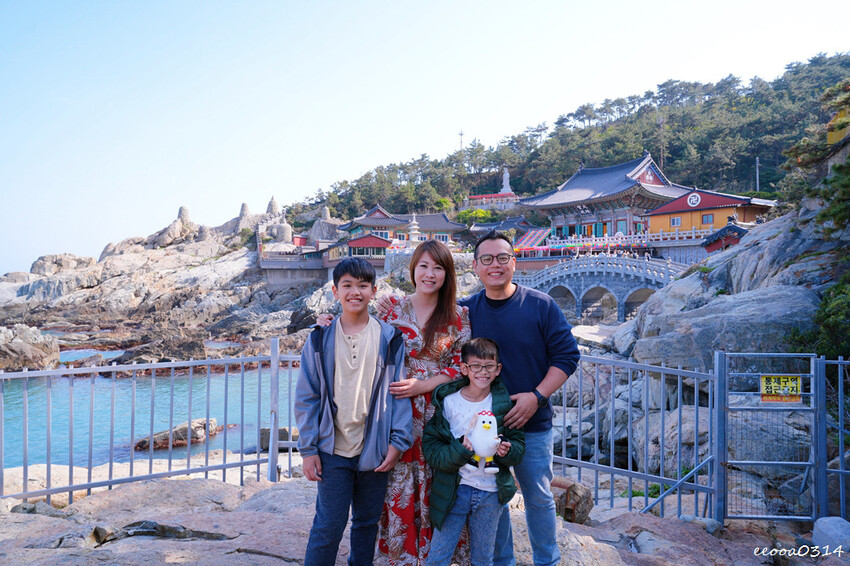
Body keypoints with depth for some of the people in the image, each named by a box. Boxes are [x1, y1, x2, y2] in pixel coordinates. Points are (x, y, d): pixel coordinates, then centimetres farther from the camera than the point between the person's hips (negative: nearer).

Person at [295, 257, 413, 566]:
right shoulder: (320, 339, -1)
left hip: (376, 450, 1)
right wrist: (308, 449, -3)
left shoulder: (389, 338, 0)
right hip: (333, 449, -1)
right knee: (329, 524, 1)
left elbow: (399, 391, 1)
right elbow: (307, 397, 1)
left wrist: (398, 441, -6)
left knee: (367, 522, 15)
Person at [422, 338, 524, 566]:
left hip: (491, 492, 2)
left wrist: (505, 450, -19)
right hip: (454, 489, -2)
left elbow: (519, 446, 2)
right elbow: (431, 448, -10)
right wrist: (461, 449, -25)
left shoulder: (504, 403, -3)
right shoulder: (448, 401, -9)